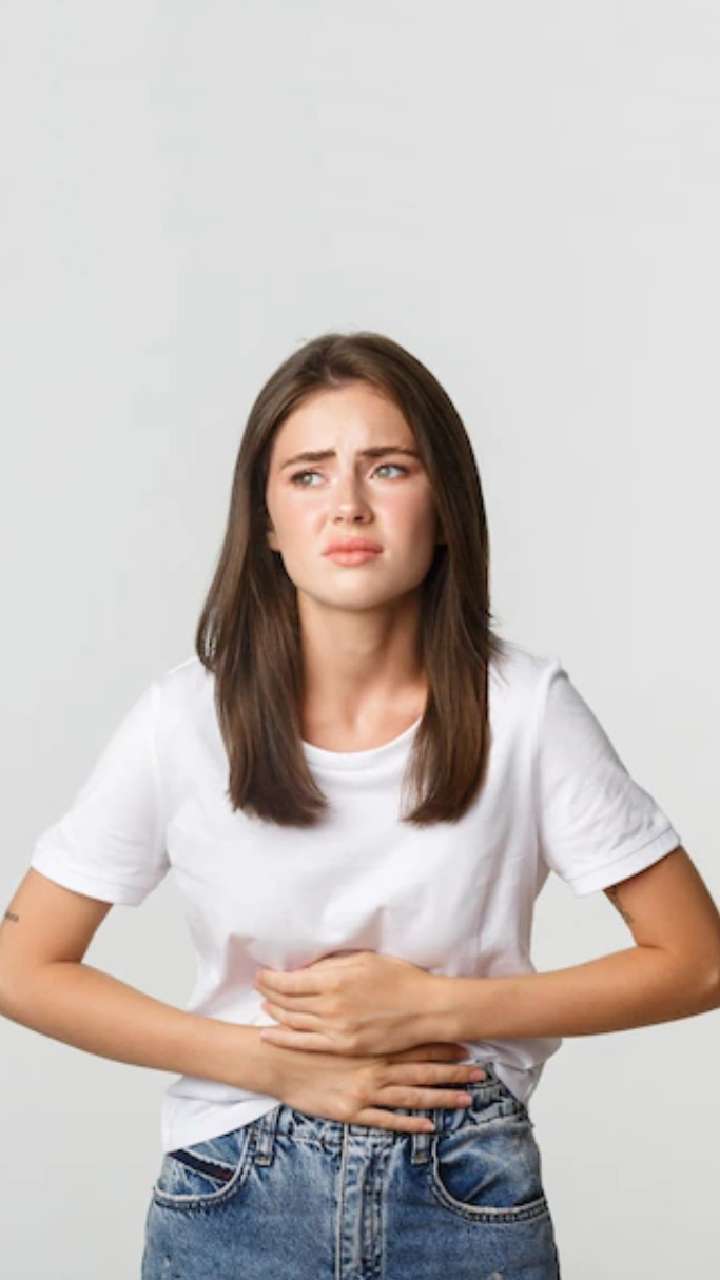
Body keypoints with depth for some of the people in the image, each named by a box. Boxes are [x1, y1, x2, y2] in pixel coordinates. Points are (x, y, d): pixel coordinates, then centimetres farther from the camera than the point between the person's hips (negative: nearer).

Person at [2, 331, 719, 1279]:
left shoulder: (526, 708, -13)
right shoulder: (186, 720, -11)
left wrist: (432, 1006, -16)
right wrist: (275, 1062, -13)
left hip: (469, 1203, 0)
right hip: (231, 1201, 1)